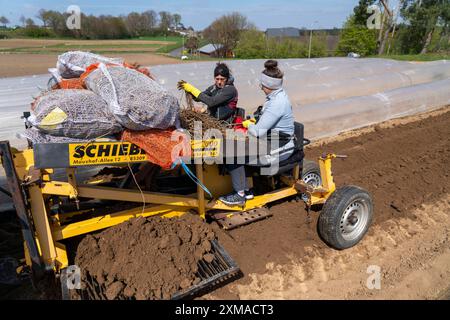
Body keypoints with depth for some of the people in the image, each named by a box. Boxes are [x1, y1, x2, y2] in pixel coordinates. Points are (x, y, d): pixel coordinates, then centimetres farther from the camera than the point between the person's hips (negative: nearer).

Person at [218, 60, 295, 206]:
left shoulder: (277, 103, -26)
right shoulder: (279, 95, 6)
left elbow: (258, 132, -26)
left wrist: (249, 124, -6)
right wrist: (255, 122, 4)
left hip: (277, 150, -10)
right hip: (274, 142, 10)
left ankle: (240, 195, 2)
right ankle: (244, 189, 13)